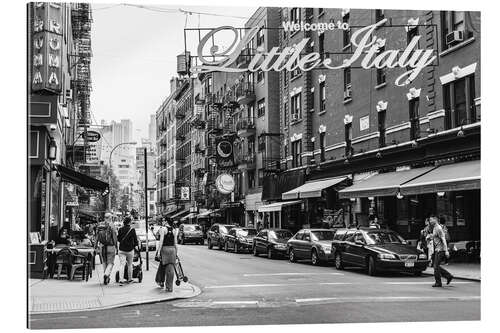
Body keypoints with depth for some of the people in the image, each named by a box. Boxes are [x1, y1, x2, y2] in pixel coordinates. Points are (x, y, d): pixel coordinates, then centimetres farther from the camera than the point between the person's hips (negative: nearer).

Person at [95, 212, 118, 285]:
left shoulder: (100, 226, 2)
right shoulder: (112, 226, -10)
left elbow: (97, 236, 5)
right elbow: (114, 237, -10)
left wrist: (96, 246, 11)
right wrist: (116, 246, -3)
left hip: (102, 246, 4)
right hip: (110, 246, -4)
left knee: (104, 262, 17)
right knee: (110, 263, 3)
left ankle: (107, 277, 21)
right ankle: (106, 275, -19)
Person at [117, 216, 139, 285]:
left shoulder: (120, 229, 1)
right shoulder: (132, 230, -7)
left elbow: (118, 239, 10)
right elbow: (135, 239, -4)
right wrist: (136, 245, 11)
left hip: (121, 250, 1)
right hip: (130, 250, -1)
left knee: (122, 265, -2)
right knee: (129, 265, 13)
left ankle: (121, 280, -14)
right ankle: (129, 279, 23)